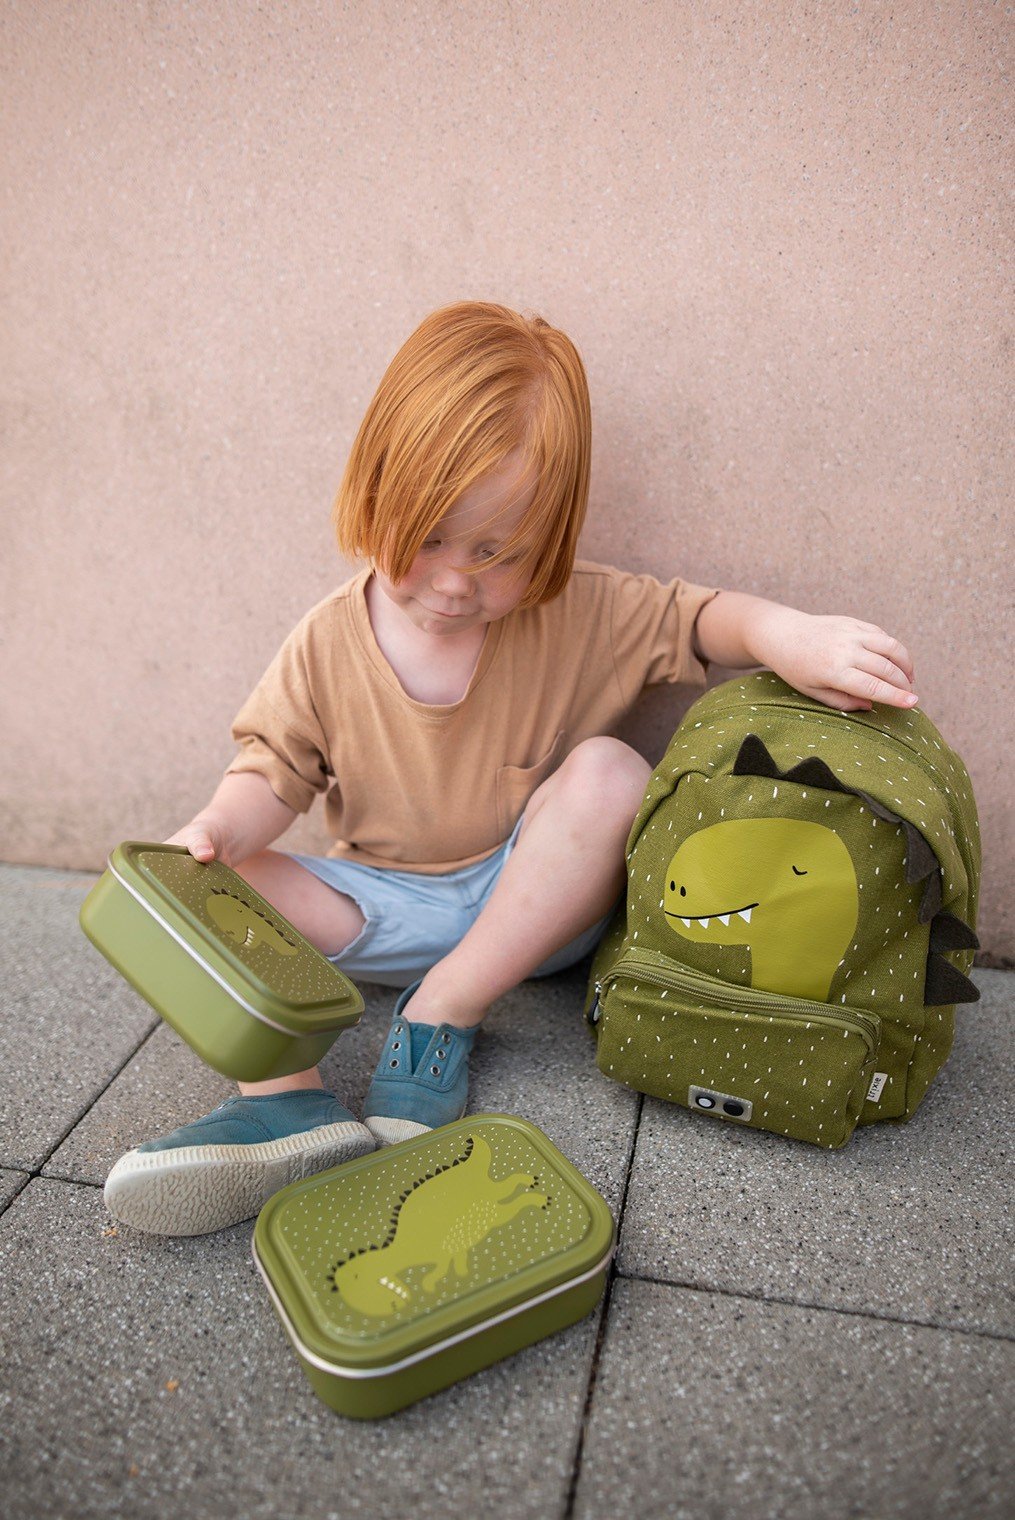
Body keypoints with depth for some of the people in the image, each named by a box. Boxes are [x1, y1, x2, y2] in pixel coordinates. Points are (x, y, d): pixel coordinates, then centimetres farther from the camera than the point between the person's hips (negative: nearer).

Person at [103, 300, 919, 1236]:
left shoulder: (581, 617, -9)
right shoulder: (330, 643, -7)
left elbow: (692, 616, -7)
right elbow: (276, 766, -2)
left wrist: (784, 634, -29)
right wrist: (221, 828, -24)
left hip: (531, 903, -1)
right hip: (381, 907, 1)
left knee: (608, 771, -28)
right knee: (206, 887, -16)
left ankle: (441, 1017, -24)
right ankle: (287, 1099, -35)